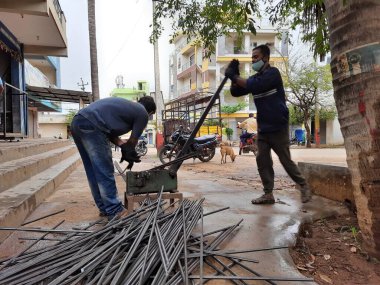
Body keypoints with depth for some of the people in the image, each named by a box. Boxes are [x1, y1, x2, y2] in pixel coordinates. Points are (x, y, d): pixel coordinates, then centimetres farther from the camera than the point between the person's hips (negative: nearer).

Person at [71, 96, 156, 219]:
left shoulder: (126, 105, 27)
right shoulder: (143, 113, 5)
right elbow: (132, 141, 11)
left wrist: (123, 146, 7)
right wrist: (130, 156, 28)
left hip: (77, 122, 9)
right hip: (90, 125, -9)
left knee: (94, 172, 14)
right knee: (105, 172, -1)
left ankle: (104, 208, 25)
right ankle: (115, 211, 8)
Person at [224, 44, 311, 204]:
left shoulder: (273, 73, -8)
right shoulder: (255, 78, 14)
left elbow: (254, 85, -24)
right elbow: (235, 92, 8)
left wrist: (234, 76, -19)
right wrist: (234, 75, -6)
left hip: (278, 126, -7)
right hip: (262, 128, 7)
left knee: (285, 160, -1)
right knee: (262, 160, 3)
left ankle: (304, 187, 18)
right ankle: (268, 194, 9)